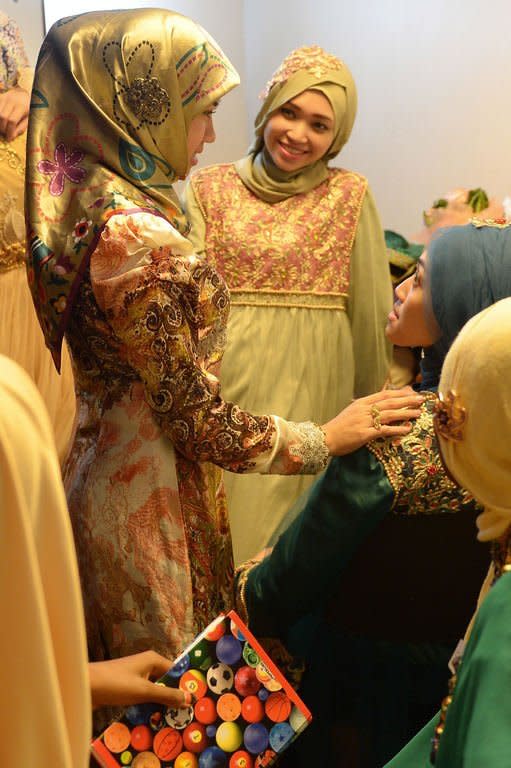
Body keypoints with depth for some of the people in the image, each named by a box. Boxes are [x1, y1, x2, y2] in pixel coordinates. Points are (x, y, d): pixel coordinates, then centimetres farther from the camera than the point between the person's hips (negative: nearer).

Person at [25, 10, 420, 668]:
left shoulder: (83, 197, 1)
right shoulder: (134, 237, -27)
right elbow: (197, 417, -21)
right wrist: (325, 438, -10)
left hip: (102, 460, 9)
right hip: (150, 500, -8)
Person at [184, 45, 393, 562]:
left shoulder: (350, 196, 0)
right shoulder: (208, 188, 5)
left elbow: (369, 311, 4)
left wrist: (368, 404, 10)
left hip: (310, 384, -1)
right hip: (221, 382, 1)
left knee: (284, 512, 5)